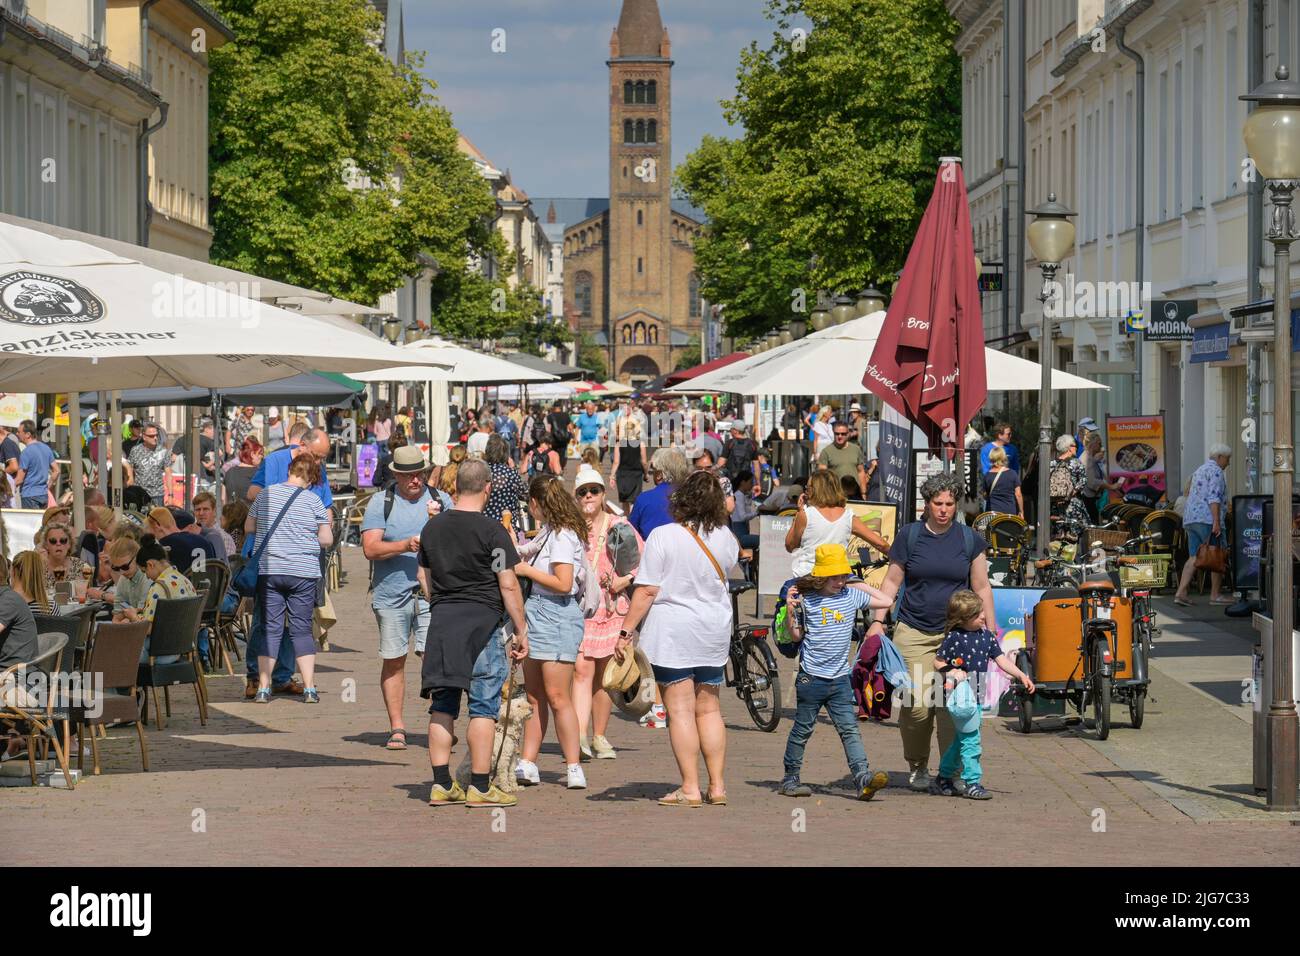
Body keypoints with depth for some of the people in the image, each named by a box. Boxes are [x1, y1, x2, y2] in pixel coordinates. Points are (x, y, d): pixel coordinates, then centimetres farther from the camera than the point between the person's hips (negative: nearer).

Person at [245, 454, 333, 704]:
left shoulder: (266, 495, 4)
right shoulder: (313, 501, -3)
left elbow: (248, 527, 14)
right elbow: (327, 539, -1)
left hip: (268, 570, 1)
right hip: (303, 571, -1)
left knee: (270, 628, 5)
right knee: (302, 629, 6)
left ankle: (263, 688, 1)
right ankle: (309, 688, 1)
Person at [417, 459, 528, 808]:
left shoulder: (433, 527, 8)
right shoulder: (491, 531, -10)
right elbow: (508, 585, -11)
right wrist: (521, 631, -5)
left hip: (442, 621, 5)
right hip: (482, 621, -5)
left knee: (442, 705, 9)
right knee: (483, 706, 0)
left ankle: (441, 784, 10)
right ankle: (480, 786, 1)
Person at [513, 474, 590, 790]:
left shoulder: (562, 536, -13)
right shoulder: (548, 532, 15)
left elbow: (563, 584, -20)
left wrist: (526, 570, -12)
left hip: (556, 616, -10)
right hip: (536, 613, 10)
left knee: (557, 696, -9)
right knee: (534, 695, 9)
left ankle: (574, 768, -7)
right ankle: (527, 765, 11)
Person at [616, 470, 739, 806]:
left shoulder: (662, 536, -13)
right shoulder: (726, 538, 1)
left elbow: (646, 591, -14)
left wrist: (626, 631, -9)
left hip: (672, 633, -5)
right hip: (714, 634, 5)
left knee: (680, 709, -2)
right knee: (709, 708, 13)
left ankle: (690, 788, -3)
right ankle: (717, 786, 14)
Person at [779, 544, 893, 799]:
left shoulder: (851, 595, 5)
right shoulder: (806, 600, -2)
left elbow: (886, 602, 11)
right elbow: (796, 636, 5)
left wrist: (861, 585, 8)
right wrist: (791, 611, -9)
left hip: (840, 678, 2)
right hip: (811, 678, -2)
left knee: (850, 730, -5)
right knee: (802, 730, 7)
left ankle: (863, 778, -15)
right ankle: (790, 778, 17)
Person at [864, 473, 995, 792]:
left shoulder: (970, 539, 7)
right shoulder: (909, 535, 5)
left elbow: (982, 588, 11)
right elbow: (892, 581, 9)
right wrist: (878, 621, 1)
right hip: (913, 632, -1)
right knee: (917, 706, -9)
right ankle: (917, 765, 14)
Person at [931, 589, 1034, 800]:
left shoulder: (987, 636, 6)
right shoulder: (954, 638, -11)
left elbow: (1001, 660, 8)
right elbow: (938, 663, -4)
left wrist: (1021, 675, -2)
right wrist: (953, 673, -22)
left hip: (977, 696, 7)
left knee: (962, 739, 14)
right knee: (971, 738, -10)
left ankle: (943, 779, 26)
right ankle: (972, 783, -6)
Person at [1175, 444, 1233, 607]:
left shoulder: (1199, 471, 24)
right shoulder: (1215, 471, -6)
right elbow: (1213, 497, -17)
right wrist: (1216, 522, -22)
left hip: (1190, 519, 9)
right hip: (1207, 519, -9)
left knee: (1194, 558, 3)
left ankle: (1181, 593, -11)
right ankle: (1215, 595, 4)